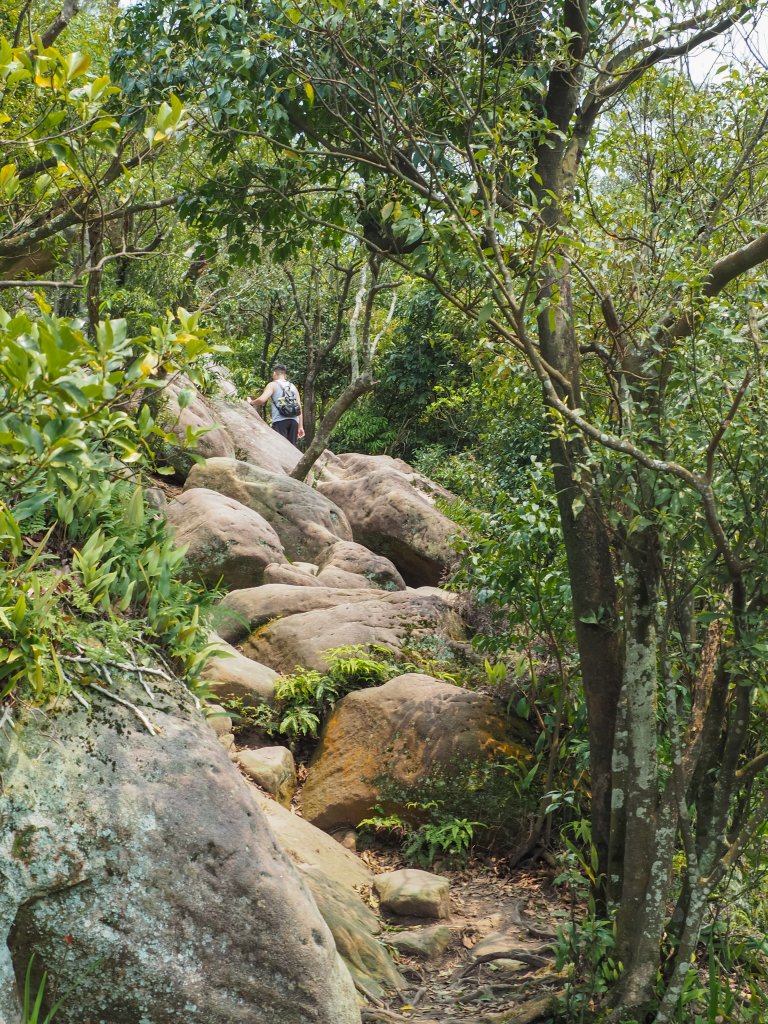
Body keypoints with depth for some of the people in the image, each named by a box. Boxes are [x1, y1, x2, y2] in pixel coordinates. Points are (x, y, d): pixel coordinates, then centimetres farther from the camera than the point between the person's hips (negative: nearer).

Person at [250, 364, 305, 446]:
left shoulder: (273, 385, 5)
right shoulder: (293, 387, 20)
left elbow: (262, 400, -10)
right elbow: (299, 408, 16)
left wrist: (251, 402, 10)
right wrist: (300, 427, 18)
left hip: (280, 421, -5)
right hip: (294, 421, 5)